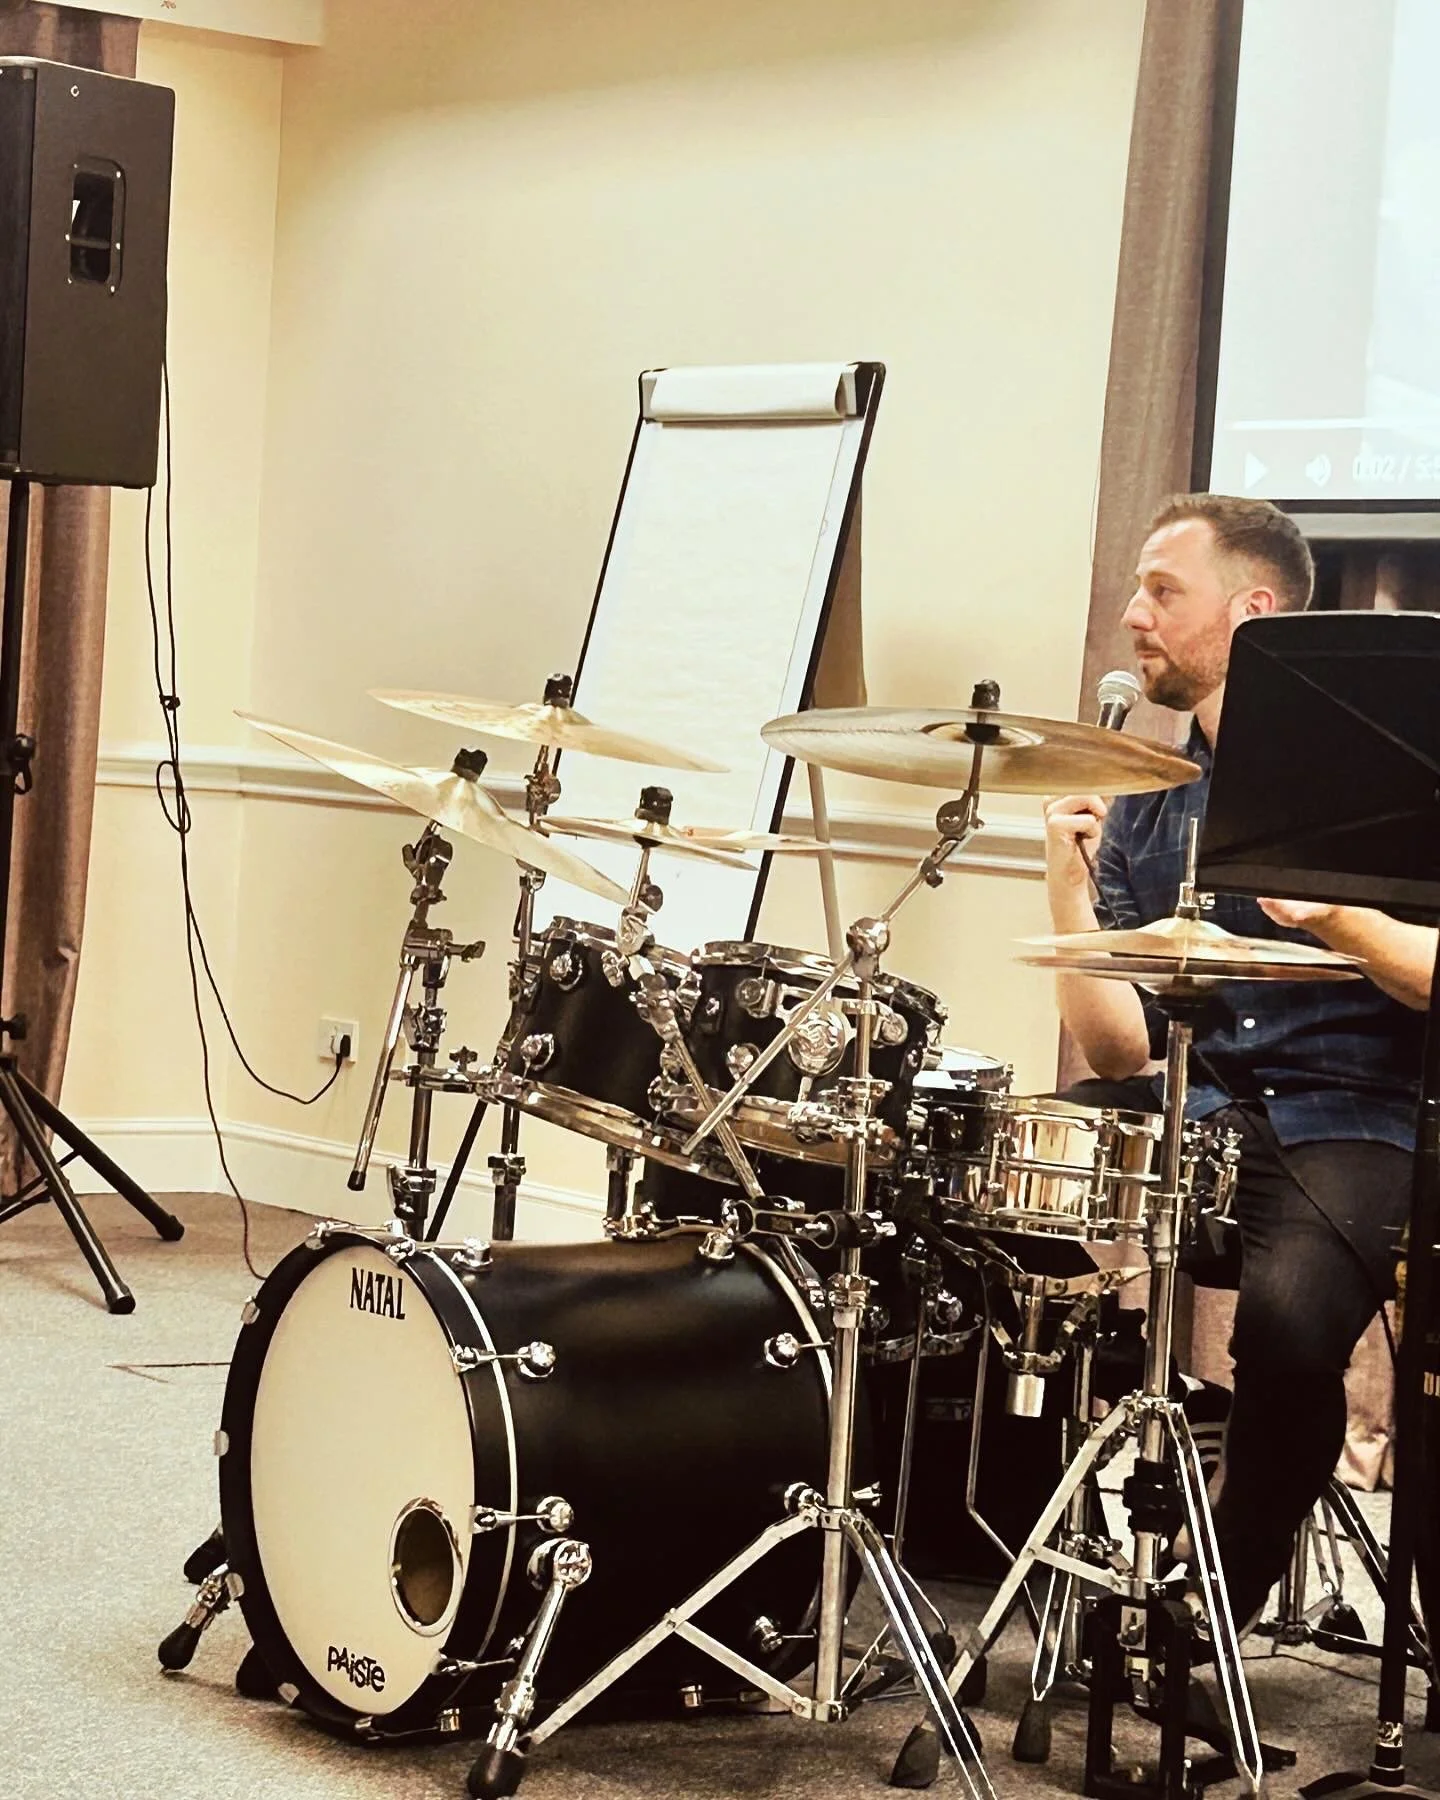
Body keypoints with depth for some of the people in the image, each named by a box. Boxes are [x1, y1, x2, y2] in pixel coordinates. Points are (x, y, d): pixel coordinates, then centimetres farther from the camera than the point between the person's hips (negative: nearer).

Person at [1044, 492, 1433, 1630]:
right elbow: (1122, 1052, 7)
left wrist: (1338, 918, -21)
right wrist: (1070, 891, -5)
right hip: (1197, 1109, 5)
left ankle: (1229, 1597, -6)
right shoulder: (1148, 807, 14)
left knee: (1286, 1312, -34)